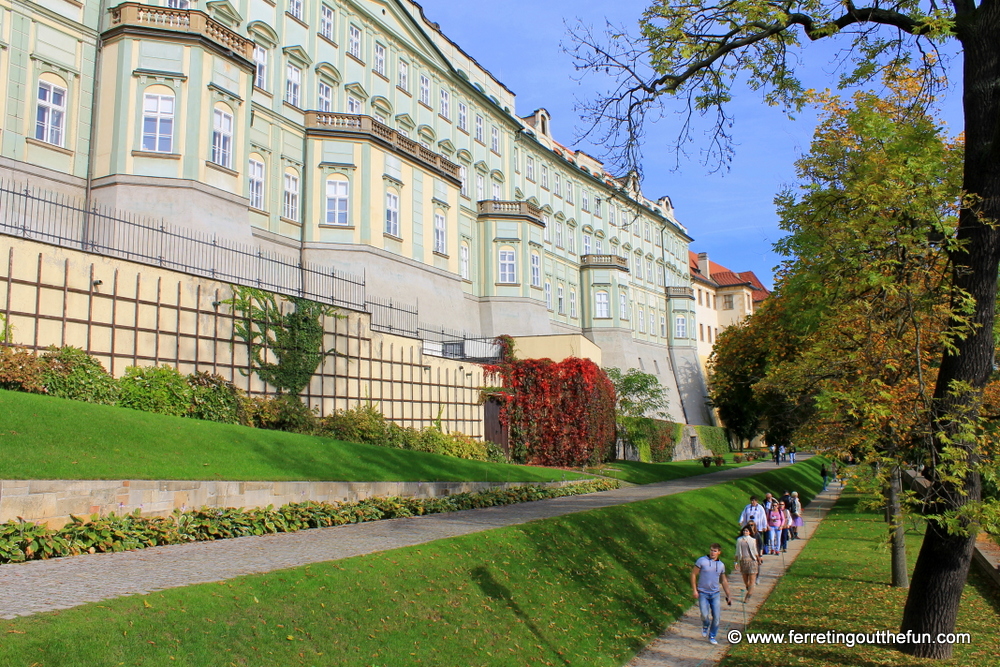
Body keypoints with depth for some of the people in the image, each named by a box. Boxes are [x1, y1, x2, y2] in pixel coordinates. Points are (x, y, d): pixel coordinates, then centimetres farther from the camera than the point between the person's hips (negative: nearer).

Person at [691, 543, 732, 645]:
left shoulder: (721, 565, 6)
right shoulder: (702, 561, -7)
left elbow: (724, 581, 17)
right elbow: (693, 574, -4)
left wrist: (728, 596, 18)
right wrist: (694, 590, -9)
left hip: (715, 594, 3)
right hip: (703, 593, -3)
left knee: (717, 616, -1)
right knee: (705, 615, -13)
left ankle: (712, 636, 19)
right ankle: (705, 626, 22)